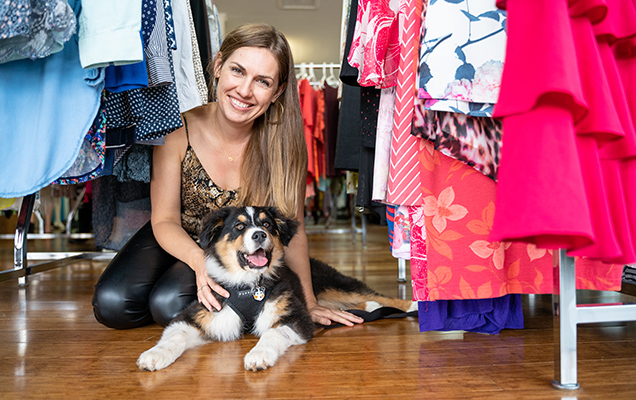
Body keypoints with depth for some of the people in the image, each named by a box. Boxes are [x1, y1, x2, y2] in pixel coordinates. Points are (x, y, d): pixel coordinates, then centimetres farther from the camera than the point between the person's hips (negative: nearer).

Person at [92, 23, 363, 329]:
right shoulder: (179, 129, -21)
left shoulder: (283, 143, -21)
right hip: (179, 242, 2)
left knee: (170, 305, -27)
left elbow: (293, 229, -12)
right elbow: (165, 221, -15)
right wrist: (200, 261, -34)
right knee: (112, 304, -19)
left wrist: (308, 303, -12)